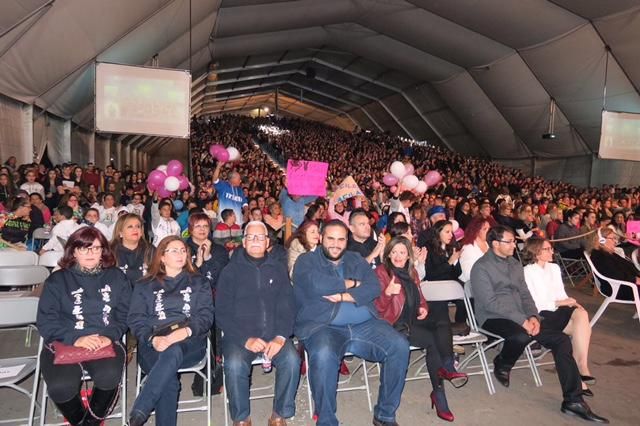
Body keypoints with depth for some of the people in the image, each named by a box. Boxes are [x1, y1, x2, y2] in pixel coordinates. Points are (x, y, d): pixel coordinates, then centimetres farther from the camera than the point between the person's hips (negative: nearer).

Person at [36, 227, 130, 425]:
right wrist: (75, 339, -15)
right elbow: (46, 322, 0)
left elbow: (124, 314, 6)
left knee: (109, 376, -29)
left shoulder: (116, 277, 10)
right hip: (63, 344, 0)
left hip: (105, 343, 0)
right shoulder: (57, 280, 7)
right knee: (61, 387, -28)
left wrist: (110, 336, -13)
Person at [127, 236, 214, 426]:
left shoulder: (199, 283, 18)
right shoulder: (145, 286, 19)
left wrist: (185, 331, -16)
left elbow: (206, 315, 5)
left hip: (190, 343, 0)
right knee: (169, 380, -33)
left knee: (172, 352, -37)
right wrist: (152, 339, -15)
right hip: (153, 345, 1)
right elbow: (136, 319, 7)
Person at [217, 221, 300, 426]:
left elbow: (286, 307, 5)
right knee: (235, 365, -30)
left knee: (292, 359, -26)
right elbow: (223, 313, -1)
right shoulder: (231, 271, 5)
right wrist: (246, 339, -14)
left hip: (273, 334, 1)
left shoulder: (278, 269, 11)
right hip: (239, 335, -1)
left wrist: (280, 337, -13)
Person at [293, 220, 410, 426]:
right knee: (323, 355, -36)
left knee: (400, 346, -17)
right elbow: (317, 285, -14)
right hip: (321, 326, -4)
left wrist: (343, 296, -11)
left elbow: (374, 287, 3)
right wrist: (351, 283, -1)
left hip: (364, 325, 4)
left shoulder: (357, 260, 19)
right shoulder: (306, 260, 7)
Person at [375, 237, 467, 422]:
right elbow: (378, 308, -12)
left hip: (414, 321, 6)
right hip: (394, 324, -6)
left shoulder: (412, 272, 14)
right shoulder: (381, 272, -6)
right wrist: (387, 292, -31)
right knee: (433, 340, -24)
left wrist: (423, 308, 2)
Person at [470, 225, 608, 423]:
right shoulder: (481, 267, -9)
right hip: (493, 319, -7)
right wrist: (522, 320, -20)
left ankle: (573, 400, -3)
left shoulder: (515, 264, 15)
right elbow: (490, 303, -16)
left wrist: (533, 316, -6)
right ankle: (501, 365, -2)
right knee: (521, 336, -37)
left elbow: (525, 294, 14)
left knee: (562, 339, -7)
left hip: (521, 318, 7)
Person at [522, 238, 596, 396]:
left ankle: (581, 366, -25)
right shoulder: (527, 272, -3)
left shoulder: (554, 268, 20)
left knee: (582, 314, -25)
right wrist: (560, 302, -14)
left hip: (559, 310, 6)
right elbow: (532, 303, -11)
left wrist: (572, 302, -6)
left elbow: (561, 294, 16)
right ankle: (581, 367, -13)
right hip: (542, 314, -6)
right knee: (582, 327, -23)